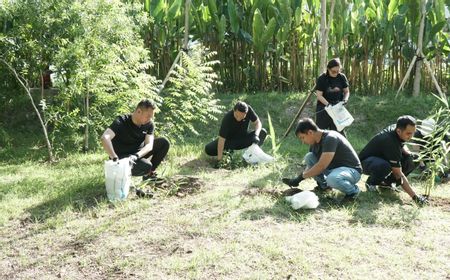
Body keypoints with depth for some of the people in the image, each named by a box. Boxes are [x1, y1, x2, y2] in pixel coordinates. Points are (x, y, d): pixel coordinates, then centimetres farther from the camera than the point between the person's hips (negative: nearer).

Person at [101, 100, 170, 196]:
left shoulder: (149, 124, -8)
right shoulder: (121, 122, -23)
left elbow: (149, 145, -19)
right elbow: (105, 138, -38)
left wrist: (136, 156, -39)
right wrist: (115, 159, -48)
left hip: (138, 153, 6)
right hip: (122, 156, -6)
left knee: (164, 142, -8)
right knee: (146, 166, -32)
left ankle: (149, 174, 3)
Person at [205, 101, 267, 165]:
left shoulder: (248, 109, -23)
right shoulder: (227, 118, -32)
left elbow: (258, 123, -10)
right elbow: (221, 139, -32)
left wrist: (256, 135, -33)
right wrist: (219, 160, -35)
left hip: (243, 138, 2)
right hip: (229, 139, -2)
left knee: (263, 132, -23)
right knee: (208, 149, -23)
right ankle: (229, 150, 3)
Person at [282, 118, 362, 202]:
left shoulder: (330, 138, -25)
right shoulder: (314, 143, 2)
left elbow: (321, 166, -30)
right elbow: (311, 165, 10)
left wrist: (301, 176, -21)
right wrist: (297, 180, -2)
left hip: (352, 170, -8)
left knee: (332, 178, -39)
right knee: (309, 157, -4)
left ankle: (353, 190, -8)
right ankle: (324, 185, 11)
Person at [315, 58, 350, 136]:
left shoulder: (342, 77, 0)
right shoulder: (322, 79, -10)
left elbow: (346, 91, 9)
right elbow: (319, 95, -12)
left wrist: (345, 99, -13)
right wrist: (328, 104, -27)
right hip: (323, 108, -2)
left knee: (339, 131, 6)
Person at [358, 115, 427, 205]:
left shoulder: (396, 128, -13)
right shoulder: (390, 141, -36)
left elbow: (402, 145, 14)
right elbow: (398, 174, -33)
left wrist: (409, 153, -10)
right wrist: (414, 196, -34)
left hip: (382, 157, 8)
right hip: (366, 162, -8)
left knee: (413, 160, -10)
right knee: (384, 166, -42)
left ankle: (386, 182, 4)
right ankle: (371, 182, -9)